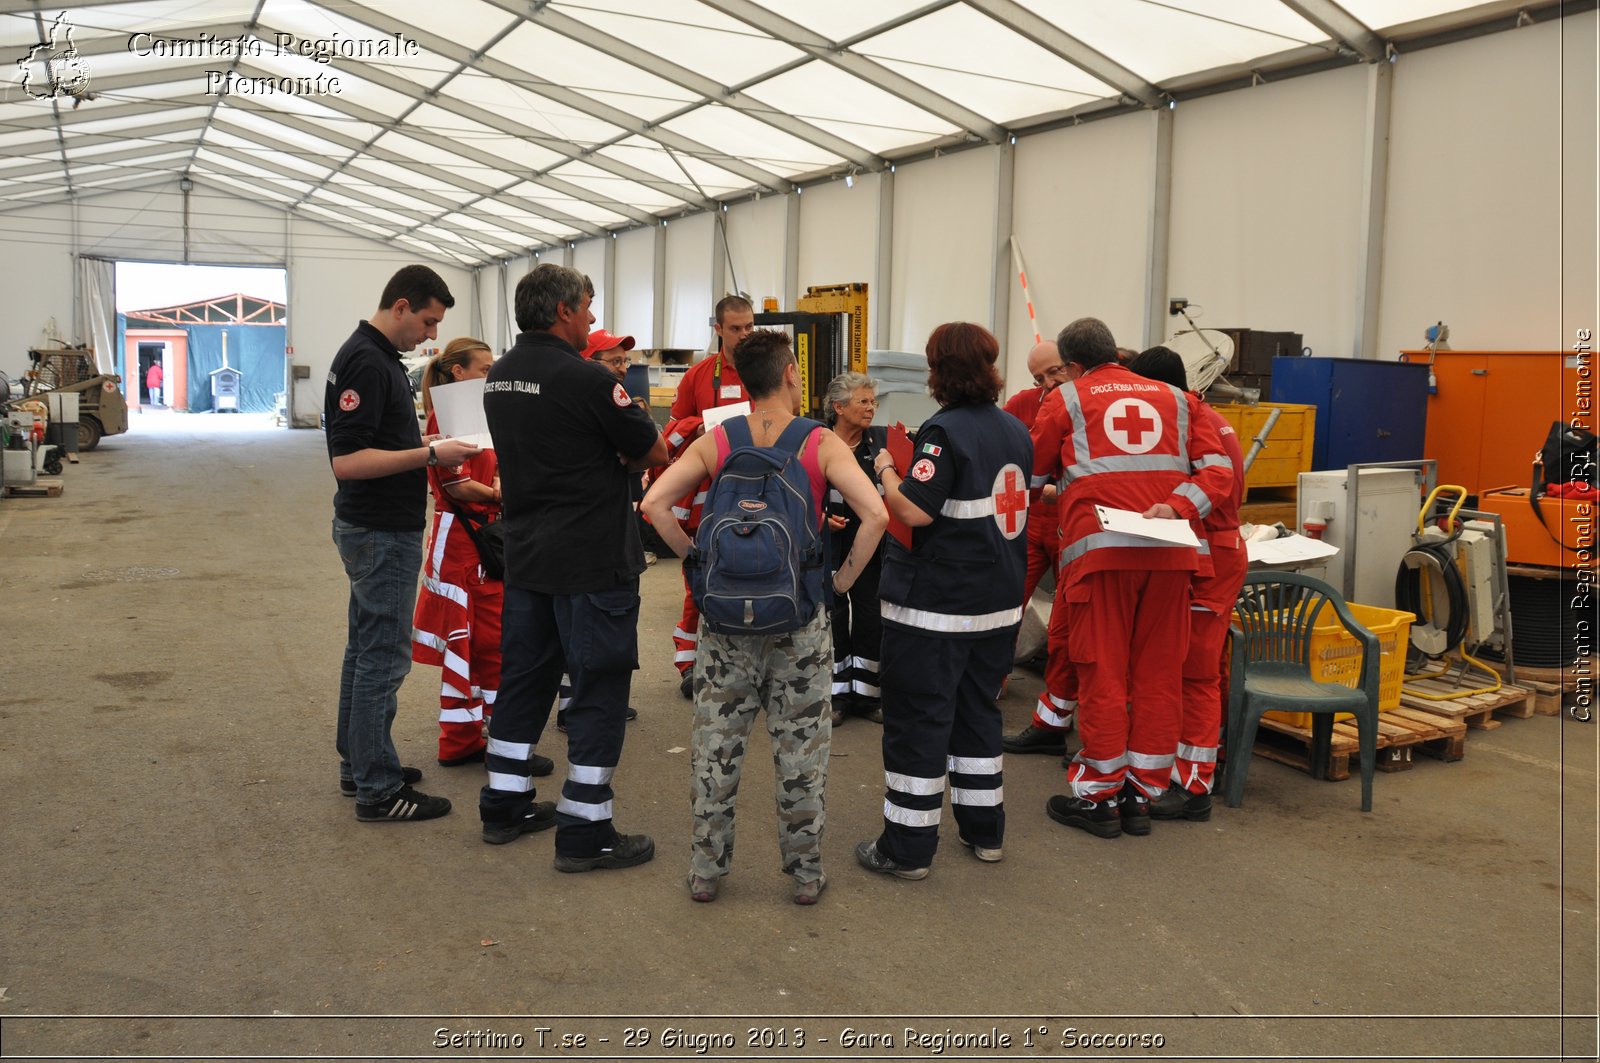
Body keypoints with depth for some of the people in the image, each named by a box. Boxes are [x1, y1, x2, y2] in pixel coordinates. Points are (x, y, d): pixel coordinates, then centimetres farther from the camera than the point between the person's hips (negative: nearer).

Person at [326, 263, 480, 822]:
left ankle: (359, 763, 29)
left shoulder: (378, 356, 12)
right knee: (383, 656, -3)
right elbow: (347, 460, -26)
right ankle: (378, 790, 6)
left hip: (375, 529, 11)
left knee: (367, 649, 17)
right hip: (382, 534, -11)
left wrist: (430, 450, 8)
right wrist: (431, 454, -23)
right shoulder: (366, 362, -20)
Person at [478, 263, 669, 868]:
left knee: (524, 676, 18)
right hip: (593, 560, -8)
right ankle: (584, 833, 7)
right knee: (599, 688, 1)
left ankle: (503, 806, 29)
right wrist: (626, 452, 9)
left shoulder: (499, 377, 7)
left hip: (525, 555, 8)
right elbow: (655, 453, -11)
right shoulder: (586, 379, -18)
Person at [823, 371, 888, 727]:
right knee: (833, 618, 7)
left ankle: (866, 694, 18)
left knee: (871, 619, 4)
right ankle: (838, 694, 20)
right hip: (828, 547, -2)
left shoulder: (882, 440, 2)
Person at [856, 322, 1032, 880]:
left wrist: (886, 470, -6)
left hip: (933, 604, -7)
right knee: (978, 710, 20)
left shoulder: (946, 431, -17)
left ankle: (907, 848, 9)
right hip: (999, 602, 8)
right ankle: (984, 830, 29)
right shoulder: (1016, 430, 7)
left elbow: (915, 511, -23)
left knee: (917, 719, 2)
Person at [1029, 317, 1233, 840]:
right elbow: (1218, 469, 7)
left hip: (1099, 548, -3)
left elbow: (1034, 474, 17)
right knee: (1157, 674, 8)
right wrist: (1178, 506, -2)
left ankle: (1098, 797, 10)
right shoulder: (1175, 398, 18)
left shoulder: (1066, 399, 9)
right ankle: (1142, 796, 16)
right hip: (1169, 553, 3)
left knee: (1103, 674, 3)